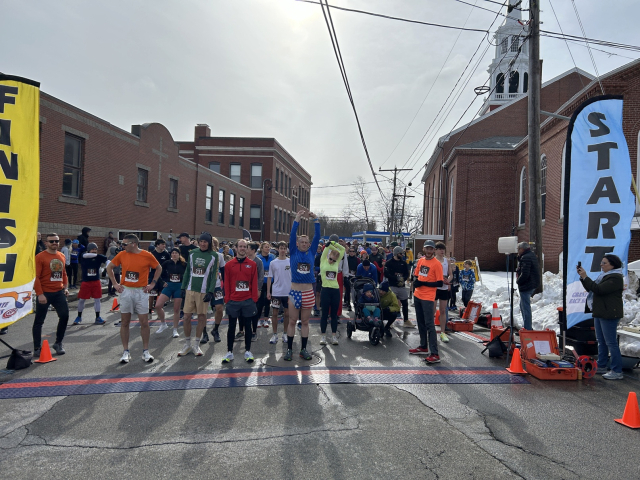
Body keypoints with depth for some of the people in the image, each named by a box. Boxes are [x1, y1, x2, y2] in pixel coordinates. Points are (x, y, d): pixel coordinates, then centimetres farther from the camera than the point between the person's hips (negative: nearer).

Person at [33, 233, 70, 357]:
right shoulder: (40, 257, -8)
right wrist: (40, 294, -17)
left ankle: (58, 344, 19)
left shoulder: (61, 256, 10)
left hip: (59, 292, 5)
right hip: (45, 293, -5)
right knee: (39, 321, 5)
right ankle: (37, 349, 15)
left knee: (64, 316, 2)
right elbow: (36, 277, -12)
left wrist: (65, 287, 11)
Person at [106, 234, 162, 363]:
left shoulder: (147, 256, -7)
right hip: (126, 291, 2)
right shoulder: (121, 255, 0)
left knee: (144, 322, 1)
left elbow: (159, 268, 6)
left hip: (141, 292, -2)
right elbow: (109, 267, 13)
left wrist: (152, 284, 0)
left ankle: (145, 351, 13)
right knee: (124, 322, 6)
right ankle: (126, 352, 17)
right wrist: (115, 284, 6)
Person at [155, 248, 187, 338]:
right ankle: (163, 324, 13)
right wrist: (163, 282, -1)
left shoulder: (184, 264, -6)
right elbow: (161, 274, 11)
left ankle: (175, 330, 17)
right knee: (158, 305, -9)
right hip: (168, 286, 2)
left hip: (179, 287, -2)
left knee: (176, 309, 4)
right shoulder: (167, 263, -2)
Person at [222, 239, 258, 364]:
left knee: (247, 326, 8)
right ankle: (229, 352, 16)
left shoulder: (252, 264, 3)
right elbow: (226, 283, 2)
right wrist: (227, 299, -3)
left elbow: (254, 283, 2)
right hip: (233, 301, 0)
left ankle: (248, 351, 18)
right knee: (231, 326, 7)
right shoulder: (229, 264, 2)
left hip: (248, 301, 0)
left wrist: (254, 299, -3)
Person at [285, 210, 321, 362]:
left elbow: (317, 237, -1)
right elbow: (292, 235, -9)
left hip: (308, 293, 2)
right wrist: (297, 219, -12)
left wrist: (316, 220, -6)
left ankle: (303, 349, 21)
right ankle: (289, 349, 17)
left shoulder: (311, 252, 6)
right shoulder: (294, 252, 2)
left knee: (305, 322, 11)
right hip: (294, 292, -2)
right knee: (292, 321, 7)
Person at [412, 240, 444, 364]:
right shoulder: (421, 261, 9)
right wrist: (416, 281, -3)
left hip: (428, 298, -7)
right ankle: (423, 347, 32)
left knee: (429, 325, -10)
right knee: (421, 323, 17)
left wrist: (424, 283, -19)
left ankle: (434, 354, -8)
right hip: (417, 295, 7)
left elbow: (440, 283, -13)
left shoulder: (437, 264, -11)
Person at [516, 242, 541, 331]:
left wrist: (518, 281, -8)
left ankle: (528, 329, 0)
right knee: (523, 306, 22)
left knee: (526, 307, -5)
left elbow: (524, 274, -25)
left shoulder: (525, 258, -19)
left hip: (526, 286, -11)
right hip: (533, 285, 11)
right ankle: (528, 326, 30)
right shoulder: (532, 255, 14)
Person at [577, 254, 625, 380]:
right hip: (600, 313, 11)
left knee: (611, 343, -6)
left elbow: (599, 289, -24)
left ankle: (617, 371, 0)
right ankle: (601, 366, 26)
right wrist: (582, 277, 6)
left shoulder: (615, 278, -15)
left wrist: (585, 277, -20)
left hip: (609, 314, -11)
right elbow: (591, 288, 19)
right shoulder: (605, 275, 17)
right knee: (601, 341, 16)